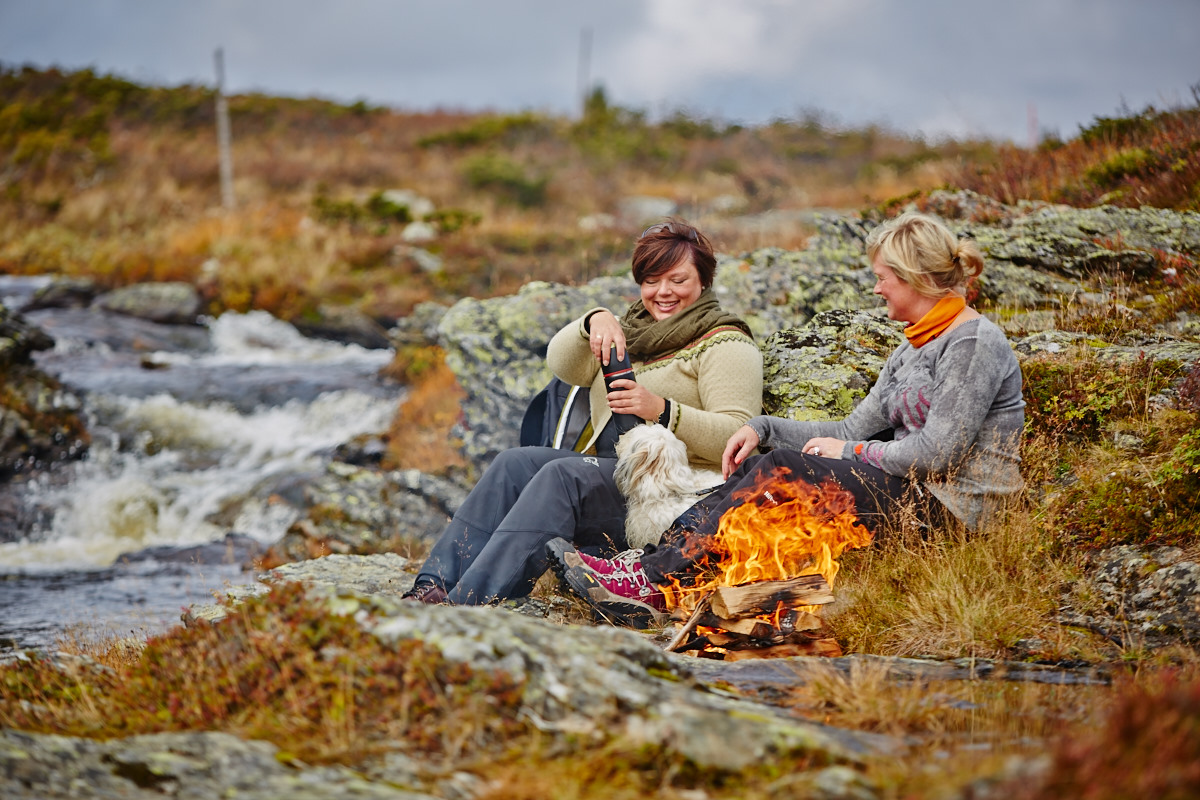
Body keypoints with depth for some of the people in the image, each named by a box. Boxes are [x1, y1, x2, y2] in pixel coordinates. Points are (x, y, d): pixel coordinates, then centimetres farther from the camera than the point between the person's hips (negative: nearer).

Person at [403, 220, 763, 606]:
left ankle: (467, 605, -44)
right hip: (609, 469, 8)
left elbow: (738, 437, -12)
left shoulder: (724, 344, 1)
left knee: (563, 474, -30)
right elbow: (563, 365, 8)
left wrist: (662, 410, -25)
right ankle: (433, 589, -28)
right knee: (515, 464, -16)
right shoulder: (633, 329, 23)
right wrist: (594, 322, -12)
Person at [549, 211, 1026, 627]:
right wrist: (762, 428, 6)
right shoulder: (913, 349, 20)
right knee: (760, 465, -5)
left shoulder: (974, 342, -11)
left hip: (949, 508, -9)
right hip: (913, 493, 9)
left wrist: (850, 453, -7)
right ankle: (654, 560, -20)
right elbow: (854, 430, 17)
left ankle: (653, 584, -26)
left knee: (783, 470, -22)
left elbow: (937, 452, -19)